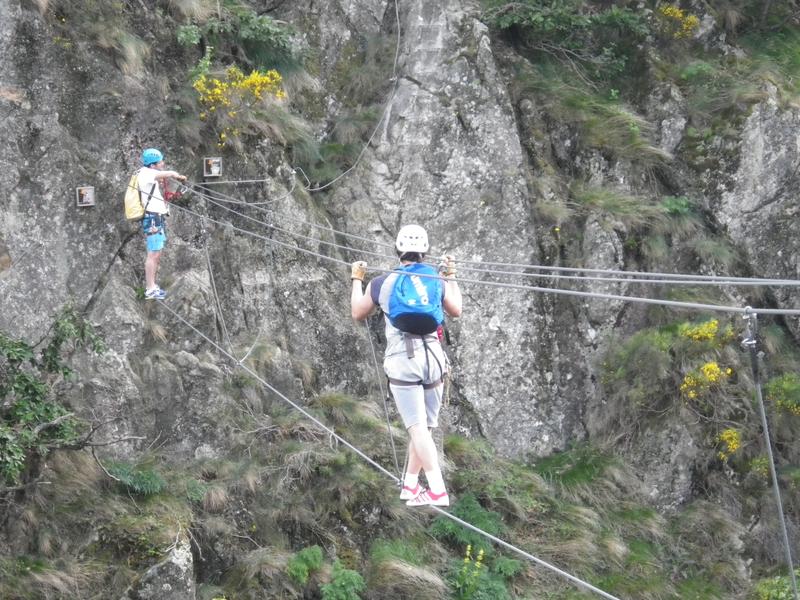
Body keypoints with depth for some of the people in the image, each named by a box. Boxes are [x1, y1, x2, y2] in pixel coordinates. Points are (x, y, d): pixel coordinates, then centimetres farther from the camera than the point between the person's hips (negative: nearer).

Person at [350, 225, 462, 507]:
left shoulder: (381, 284, 1)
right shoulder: (437, 282, 4)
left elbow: (358, 314, 19)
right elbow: (456, 311, 23)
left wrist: (357, 280, 33)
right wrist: (451, 278, 35)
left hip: (402, 361, -2)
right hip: (433, 359, 2)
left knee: (418, 427, -7)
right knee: (424, 426, 14)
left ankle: (438, 491, -16)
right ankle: (410, 484, 21)